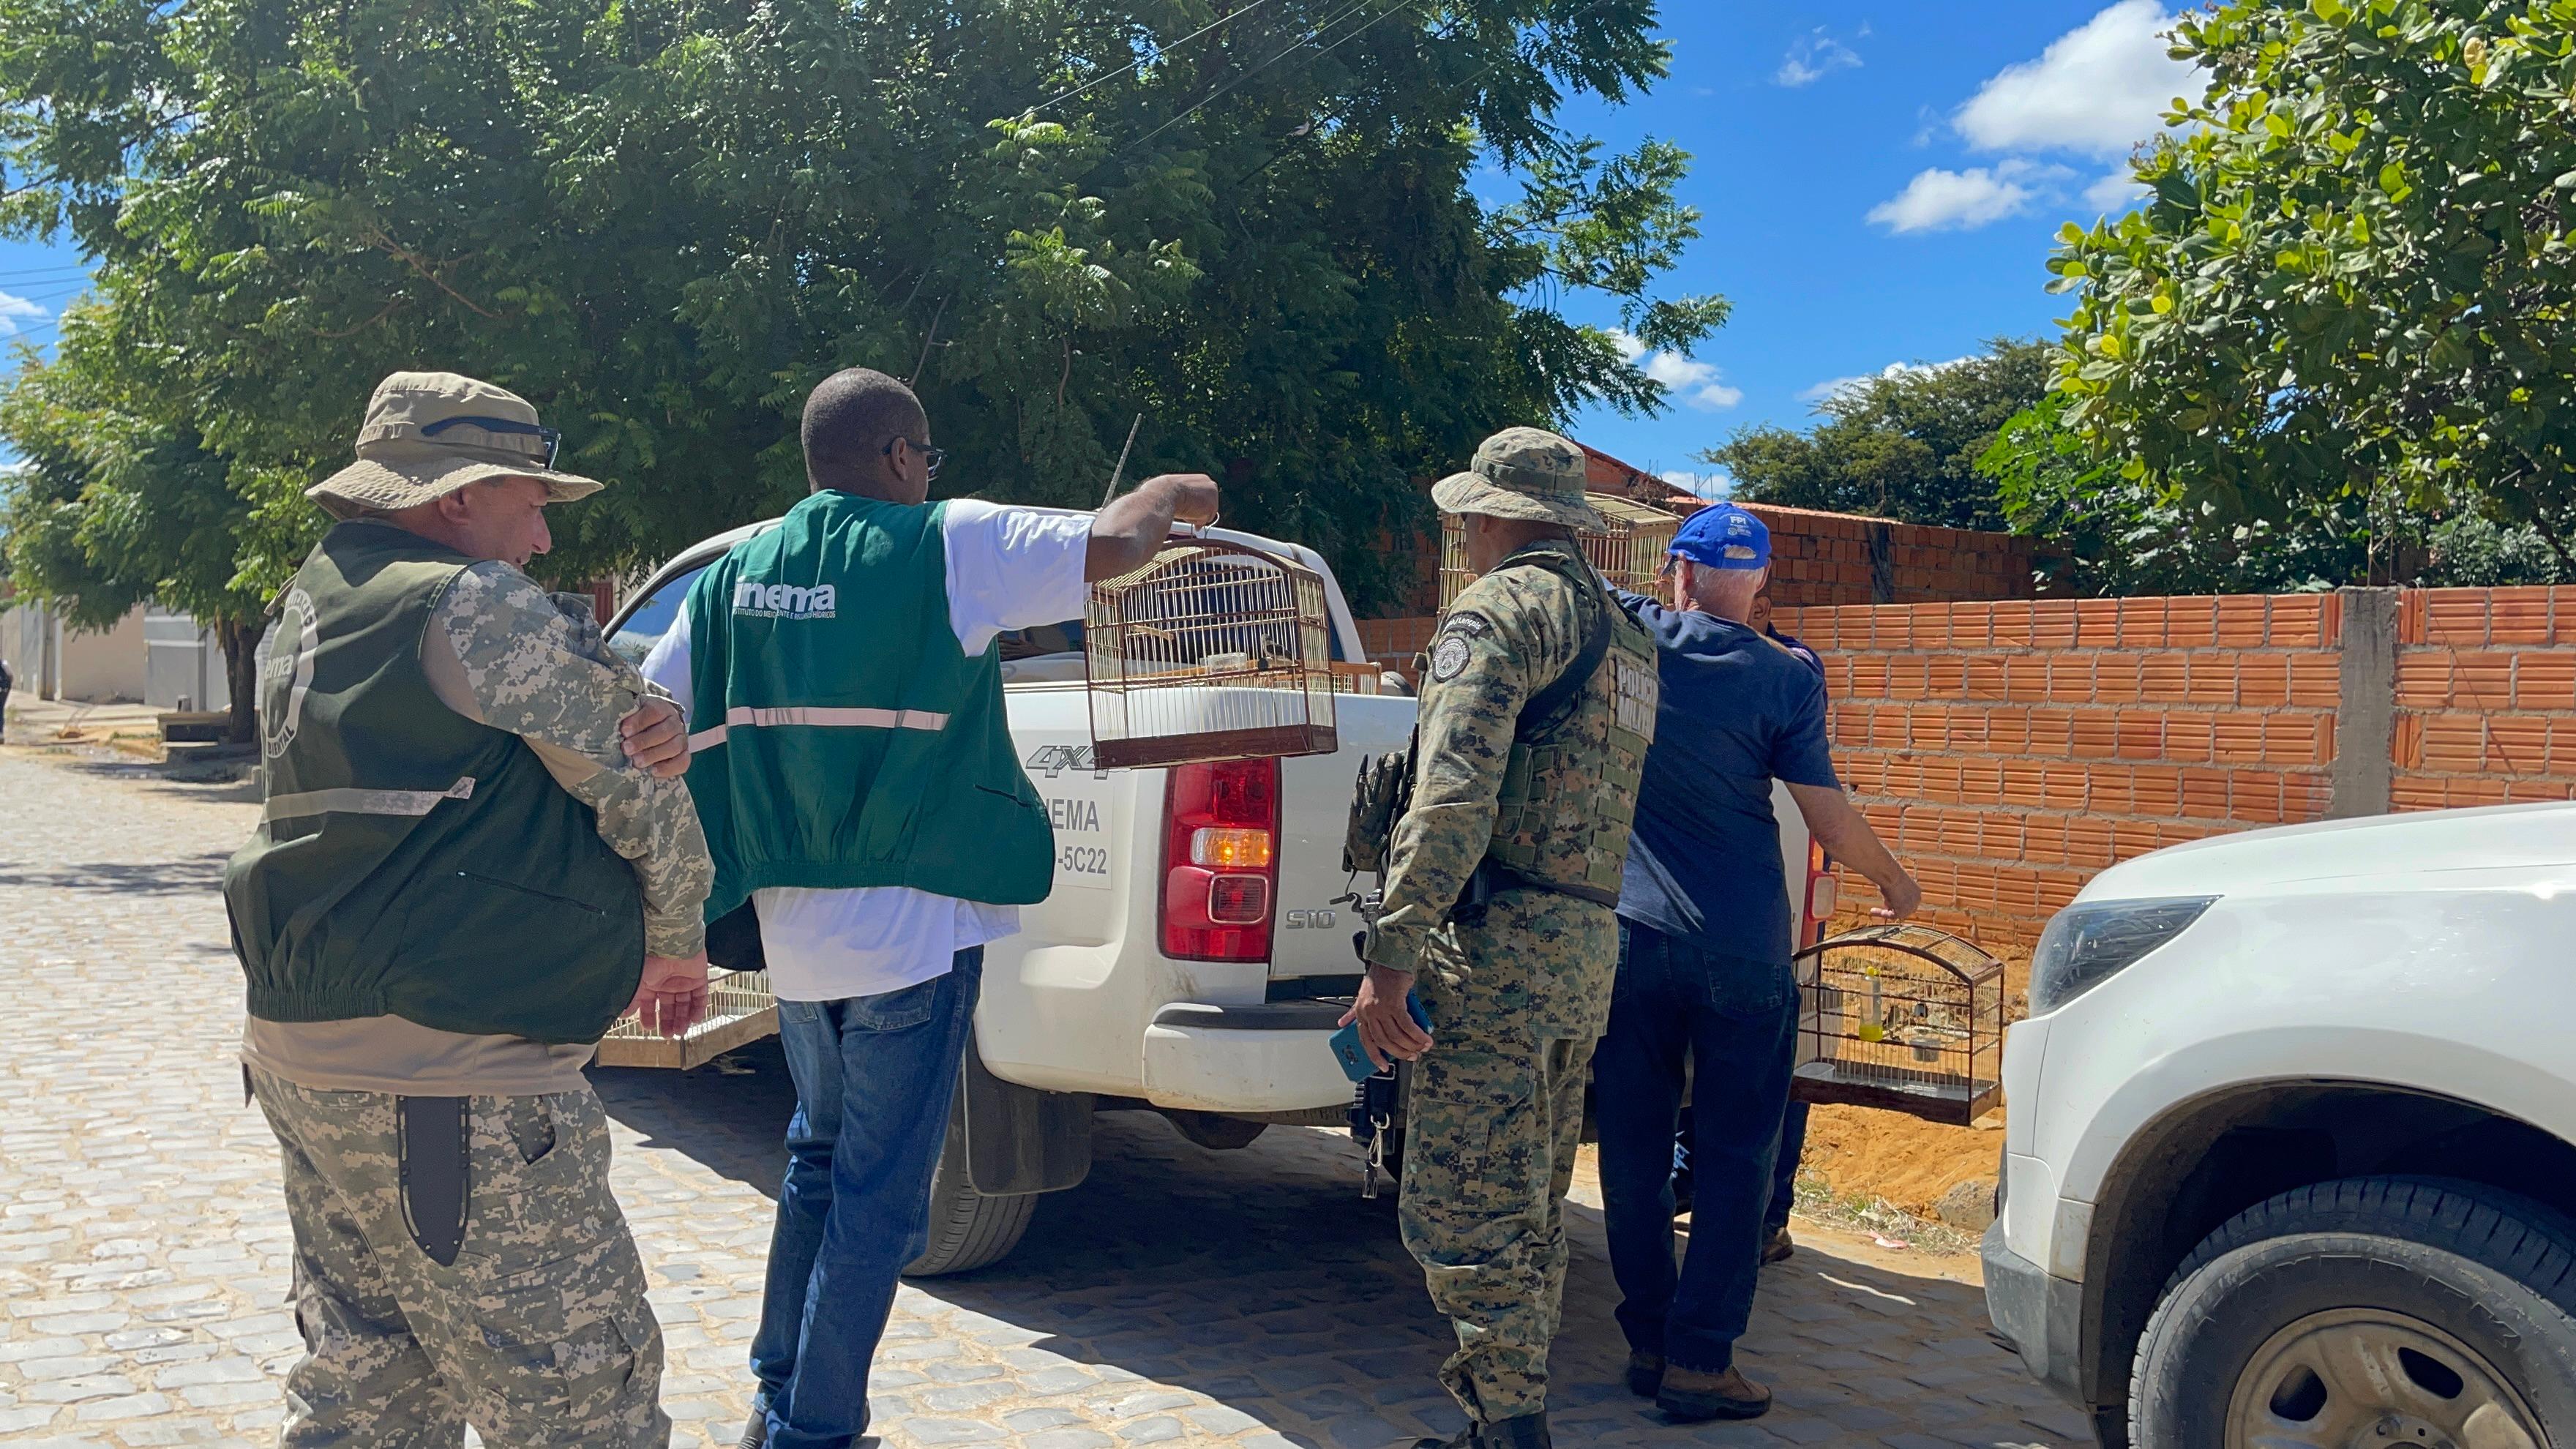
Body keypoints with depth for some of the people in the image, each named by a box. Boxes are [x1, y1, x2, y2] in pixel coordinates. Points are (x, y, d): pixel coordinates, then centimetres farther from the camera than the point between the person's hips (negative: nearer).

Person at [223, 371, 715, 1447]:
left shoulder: (308, 609, 15)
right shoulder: (481, 607, -14)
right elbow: (643, 802, -8)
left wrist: (646, 737, -8)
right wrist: (678, 945, 9)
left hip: (303, 1054, 10)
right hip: (451, 1084, -10)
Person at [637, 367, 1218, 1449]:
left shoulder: (732, 578, 7)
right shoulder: (947, 547, -10)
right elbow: (1108, 545, -11)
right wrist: (1174, 496, 10)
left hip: (789, 929, 7)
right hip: (911, 932, -6)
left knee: (821, 1156, 25)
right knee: (880, 1196, 5)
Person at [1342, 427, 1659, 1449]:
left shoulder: (1499, 609, -8)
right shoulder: (1624, 635, 21)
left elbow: (1453, 800, -19)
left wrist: (1389, 958, -21)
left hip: (1501, 944, -9)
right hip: (1590, 945, 10)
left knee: (1459, 1214, -6)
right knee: (1530, 1214, 16)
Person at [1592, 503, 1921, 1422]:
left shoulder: (1625, 635, -3)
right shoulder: (1784, 680, -5)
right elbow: (1829, 819, -3)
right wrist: (1894, 881, 13)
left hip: (1628, 933, 2)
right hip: (1742, 950, -2)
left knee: (1633, 1149, 11)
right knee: (1734, 1157, 7)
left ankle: (1648, 1343, 18)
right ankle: (1698, 1361, 7)